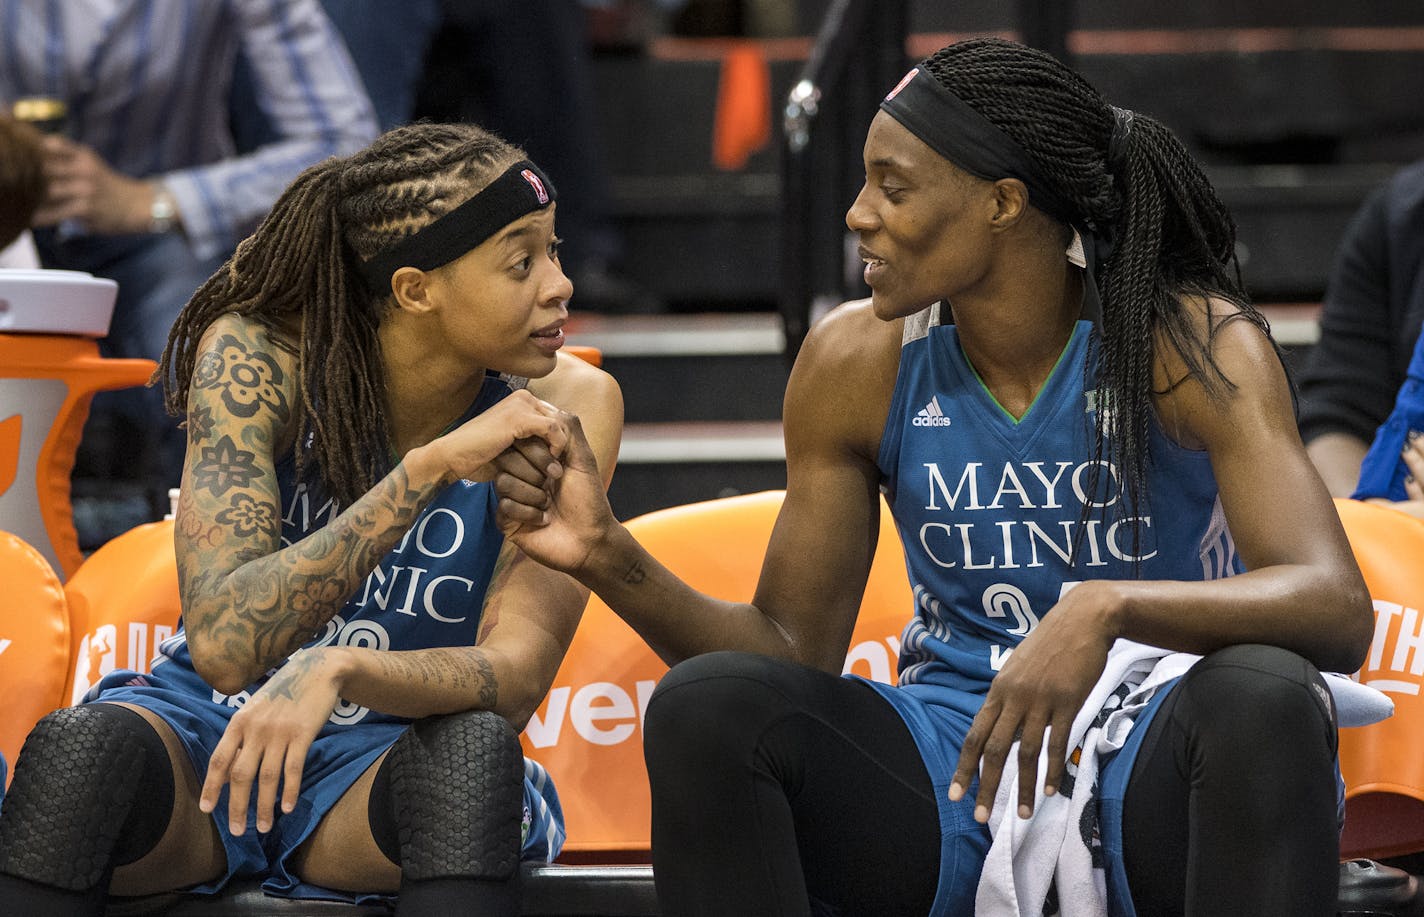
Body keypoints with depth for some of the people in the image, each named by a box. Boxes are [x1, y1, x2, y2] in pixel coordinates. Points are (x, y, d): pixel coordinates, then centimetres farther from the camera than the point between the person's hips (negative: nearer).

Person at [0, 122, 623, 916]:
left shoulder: (566, 407, -11)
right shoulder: (256, 358, -16)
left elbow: (516, 679, -19)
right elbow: (225, 645, -27)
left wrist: (337, 671, -40)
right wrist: (431, 466, -33)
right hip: (213, 737, 0)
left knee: (475, 748, -35)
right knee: (85, 749, -34)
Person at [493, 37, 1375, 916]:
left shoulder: (1193, 342, -10)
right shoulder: (857, 363, 2)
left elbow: (1339, 610, -23)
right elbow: (793, 646, 7)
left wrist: (1105, 608, -40)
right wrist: (611, 557, -10)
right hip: (956, 780, 3)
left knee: (1263, 697, -37)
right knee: (704, 704, -21)